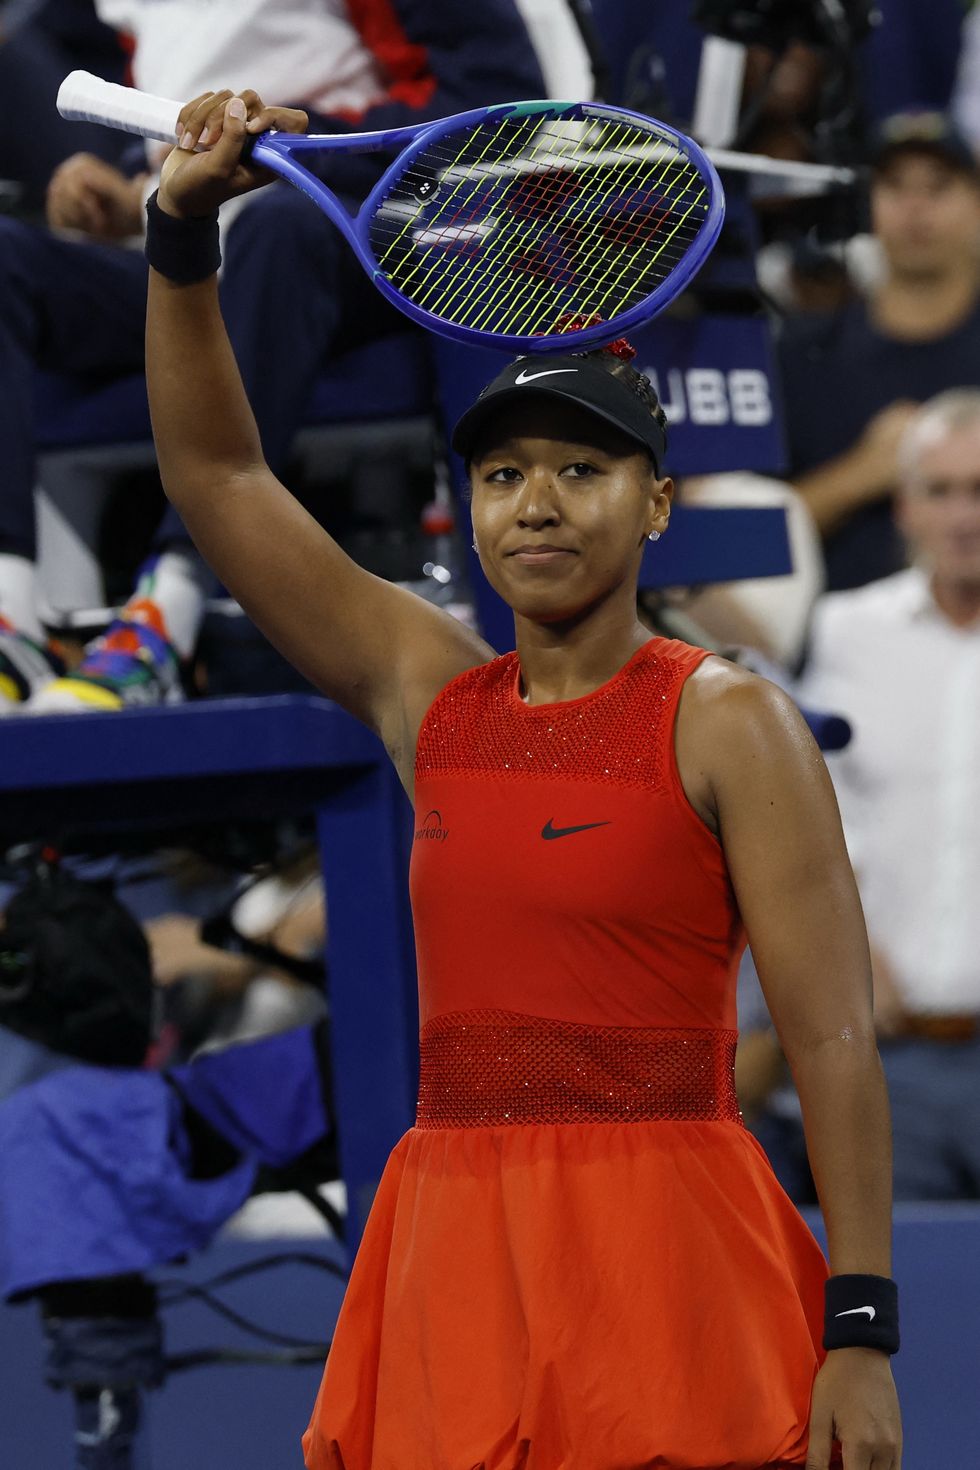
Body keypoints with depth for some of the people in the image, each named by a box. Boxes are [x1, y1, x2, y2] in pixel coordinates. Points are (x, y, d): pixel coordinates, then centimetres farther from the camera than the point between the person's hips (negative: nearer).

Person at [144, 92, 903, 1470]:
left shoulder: (727, 723, -3)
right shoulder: (428, 695, 12)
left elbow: (833, 1041, -7)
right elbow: (216, 472, 16)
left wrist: (861, 1333, -14)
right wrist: (184, 231, 5)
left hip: (658, 1243, -5)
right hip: (446, 1255, 5)